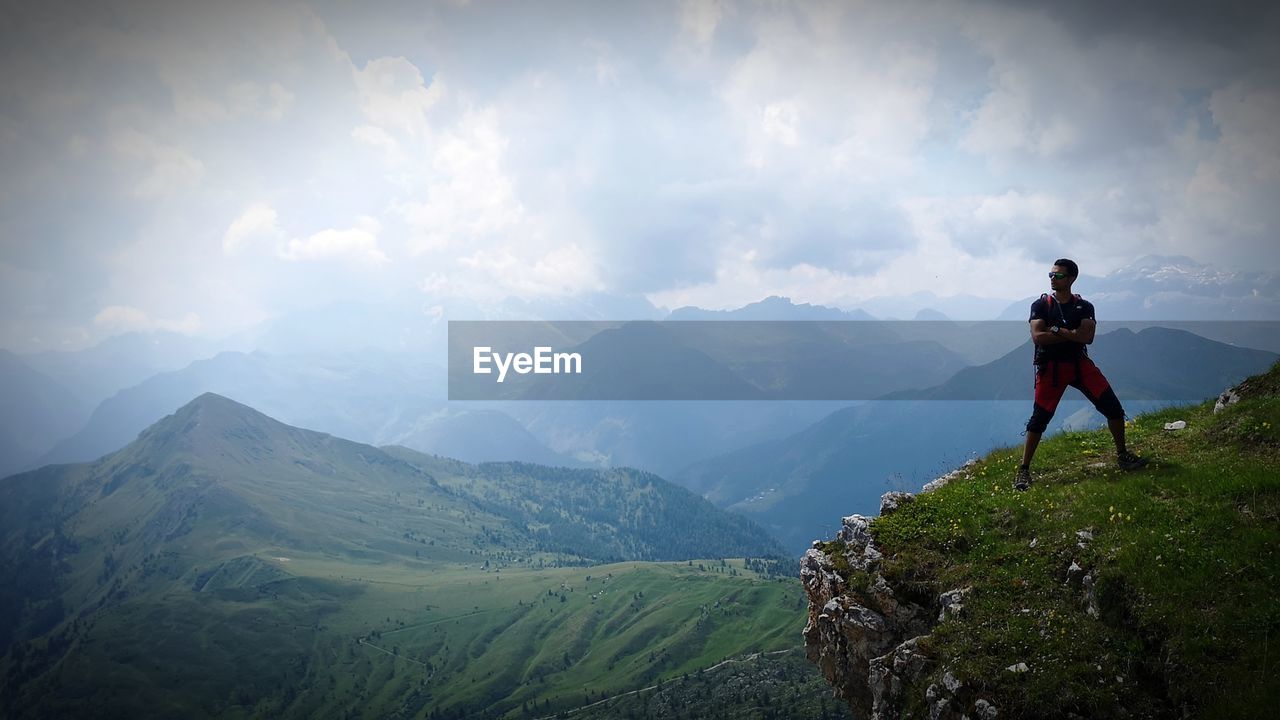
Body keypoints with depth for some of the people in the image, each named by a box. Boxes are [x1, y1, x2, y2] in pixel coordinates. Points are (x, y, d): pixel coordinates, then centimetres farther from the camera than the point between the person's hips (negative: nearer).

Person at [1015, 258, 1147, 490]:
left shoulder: (1084, 306, 5)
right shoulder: (1041, 305, 0)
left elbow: (1087, 337, -10)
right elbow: (1037, 337, -14)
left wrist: (1056, 330, -15)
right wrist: (1073, 334, -12)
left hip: (1080, 364, 3)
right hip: (1051, 366, -3)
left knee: (1112, 406, -2)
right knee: (1039, 417, -8)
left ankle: (1122, 455, 17)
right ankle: (1024, 469, -2)